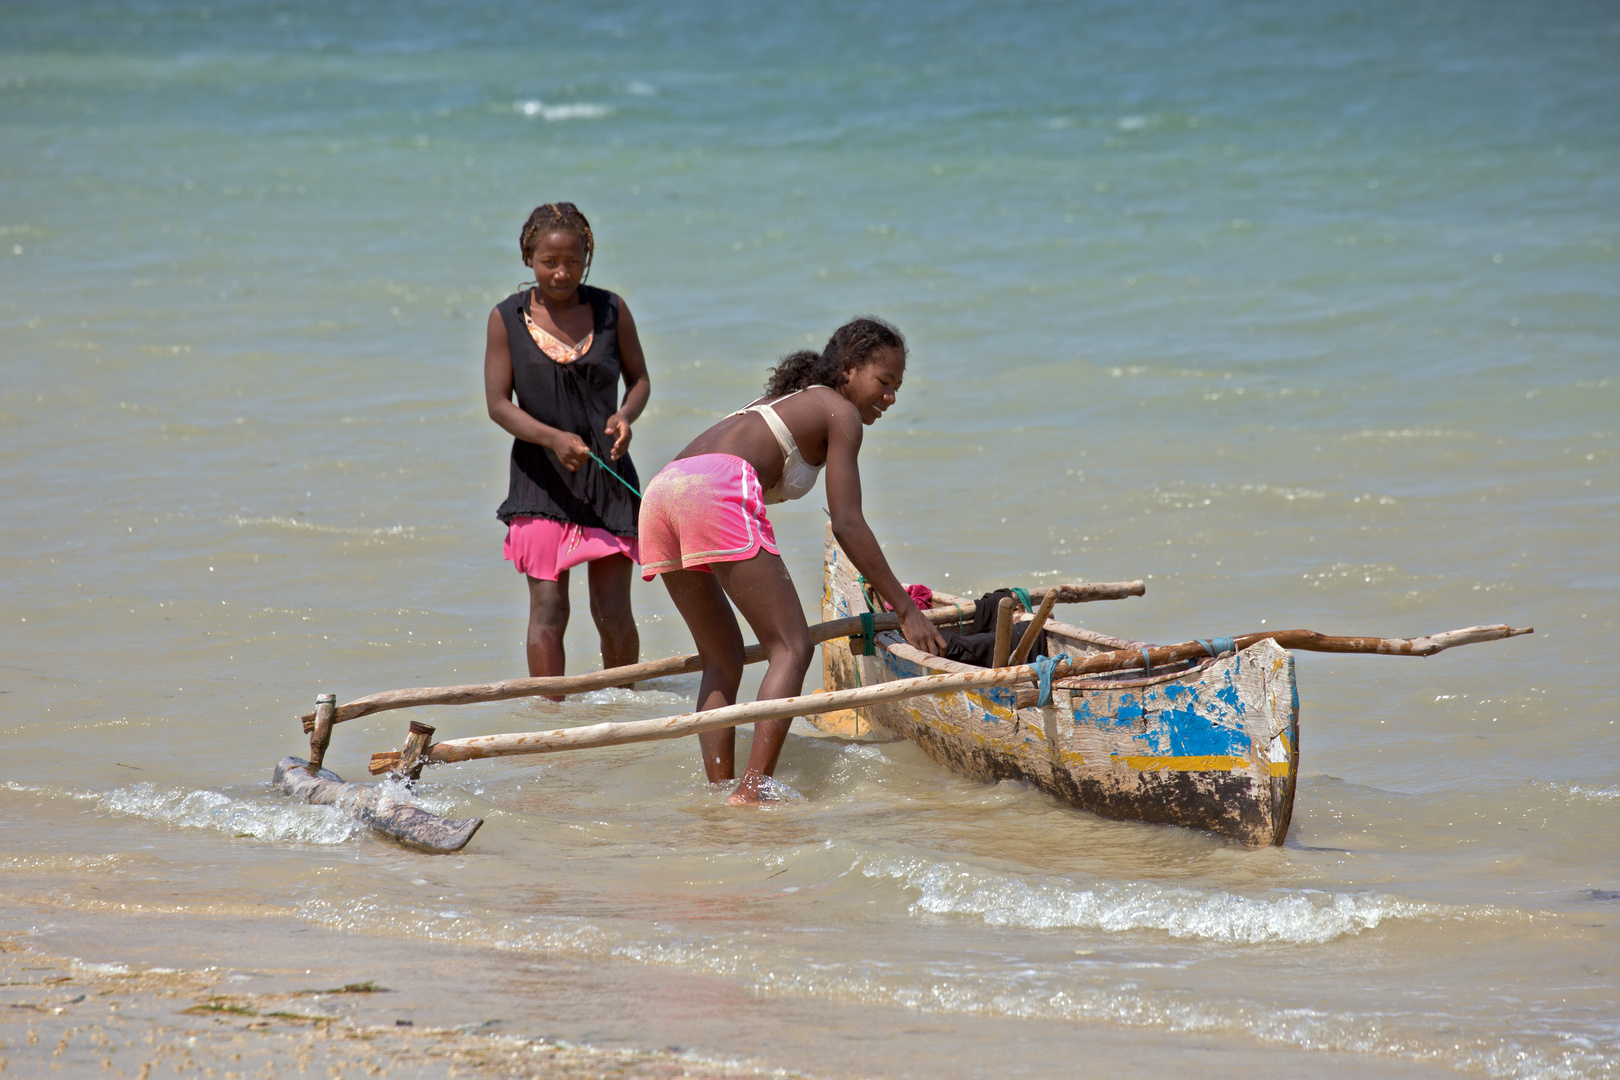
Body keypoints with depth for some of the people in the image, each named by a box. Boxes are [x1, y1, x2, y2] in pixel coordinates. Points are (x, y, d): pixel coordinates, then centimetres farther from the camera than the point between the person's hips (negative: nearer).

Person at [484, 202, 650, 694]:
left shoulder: (611, 311, 1)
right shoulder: (507, 318, -3)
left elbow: (639, 378, 11)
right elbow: (498, 403, -6)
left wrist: (626, 415, -13)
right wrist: (553, 438, -23)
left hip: (607, 474, 1)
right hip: (541, 476, -1)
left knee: (613, 611, 0)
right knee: (548, 607, -5)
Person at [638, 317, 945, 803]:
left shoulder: (785, 402, 38)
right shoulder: (839, 413, 13)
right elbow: (847, 525, 5)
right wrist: (906, 609, 7)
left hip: (659, 493, 9)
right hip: (718, 491, -8)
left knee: (722, 658, 19)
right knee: (792, 647, -5)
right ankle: (753, 790, -19)